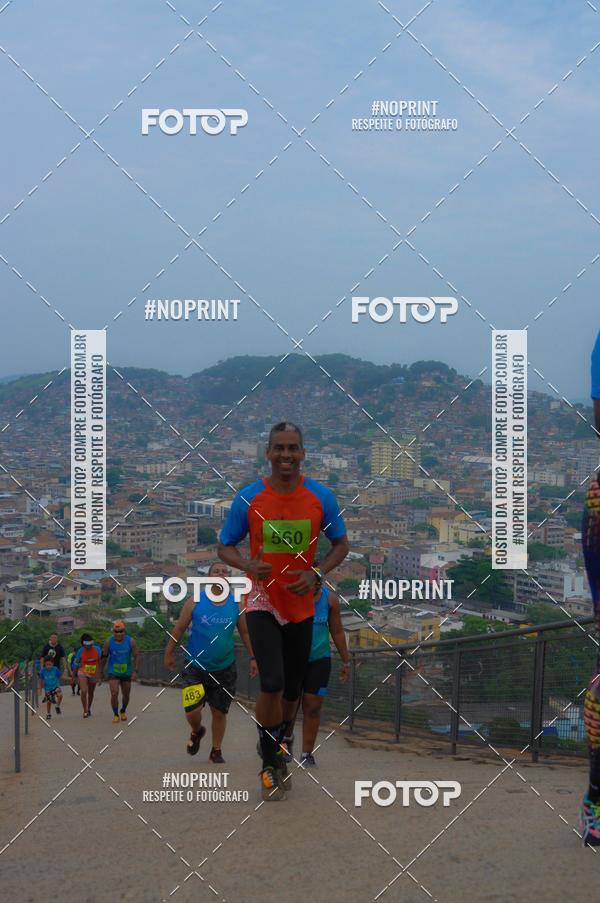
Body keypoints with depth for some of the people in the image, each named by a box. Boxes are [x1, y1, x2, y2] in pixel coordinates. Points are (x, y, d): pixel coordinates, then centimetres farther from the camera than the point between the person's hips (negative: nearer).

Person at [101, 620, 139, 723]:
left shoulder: (131, 641, -8)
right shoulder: (109, 642, -7)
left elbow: (136, 656, -6)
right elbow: (104, 657, 3)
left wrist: (135, 671, -15)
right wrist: (101, 672, 6)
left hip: (127, 673, 1)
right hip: (113, 673, -1)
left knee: (126, 695, 14)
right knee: (114, 693, -16)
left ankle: (123, 711, 40)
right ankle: (115, 715, -1)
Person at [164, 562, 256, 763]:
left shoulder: (236, 605, -1)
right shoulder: (195, 602, -5)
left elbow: (245, 633, 8)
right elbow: (179, 629, 3)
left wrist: (253, 658, 4)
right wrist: (169, 653, 4)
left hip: (224, 669, 1)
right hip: (196, 667, -1)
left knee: (219, 712, 6)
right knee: (192, 711, -10)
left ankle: (216, 751, 26)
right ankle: (197, 732, 25)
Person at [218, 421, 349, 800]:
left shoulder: (321, 496, -7)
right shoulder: (248, 498, -10)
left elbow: (341, 544, 3)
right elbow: (225, 546, -1)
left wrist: (316, 574, -15)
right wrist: (247, 564, -22)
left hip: (302, 605, 3)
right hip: (262, 602, -3)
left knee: (292, 688, 14)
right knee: (272, 682, -17)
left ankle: (279, 750, 39)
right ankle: (271, 764, 0)